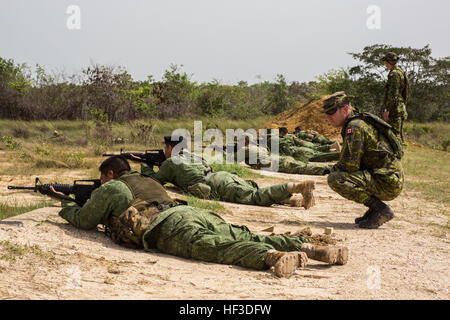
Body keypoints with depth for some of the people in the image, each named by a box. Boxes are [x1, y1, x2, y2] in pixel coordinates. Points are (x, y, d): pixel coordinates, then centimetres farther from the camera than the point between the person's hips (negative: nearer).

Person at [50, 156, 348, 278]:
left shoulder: (109, 189, 23)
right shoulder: (147, 180, 44)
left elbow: (84, 221, 31)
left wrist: (66, 203, 53)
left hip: (168, 227, -7)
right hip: (195, 212, 7)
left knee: (216, 247, -31)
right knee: (250, 238, -7)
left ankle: (275, 258, -58)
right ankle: (310, 247, -28)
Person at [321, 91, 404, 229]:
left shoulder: (355, 127, -15)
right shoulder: (360, 122, 16)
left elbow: (351, 165, -21)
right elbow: (355, 160, 27)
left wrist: (334, 168, -1)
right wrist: (337, 167, 11)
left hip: (387, 183, -10)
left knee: (335, 179, -21)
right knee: (339, 171, 24)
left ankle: (381, 210, -12)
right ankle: (374, 209, 14)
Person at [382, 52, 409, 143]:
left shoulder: (394, 73, -13)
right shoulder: (401, 72, 18)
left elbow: (393, 94, -20)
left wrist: (387, 110, -20)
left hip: (395, 108, -10)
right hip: (401, 107, 10)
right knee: (399, 133, 14)